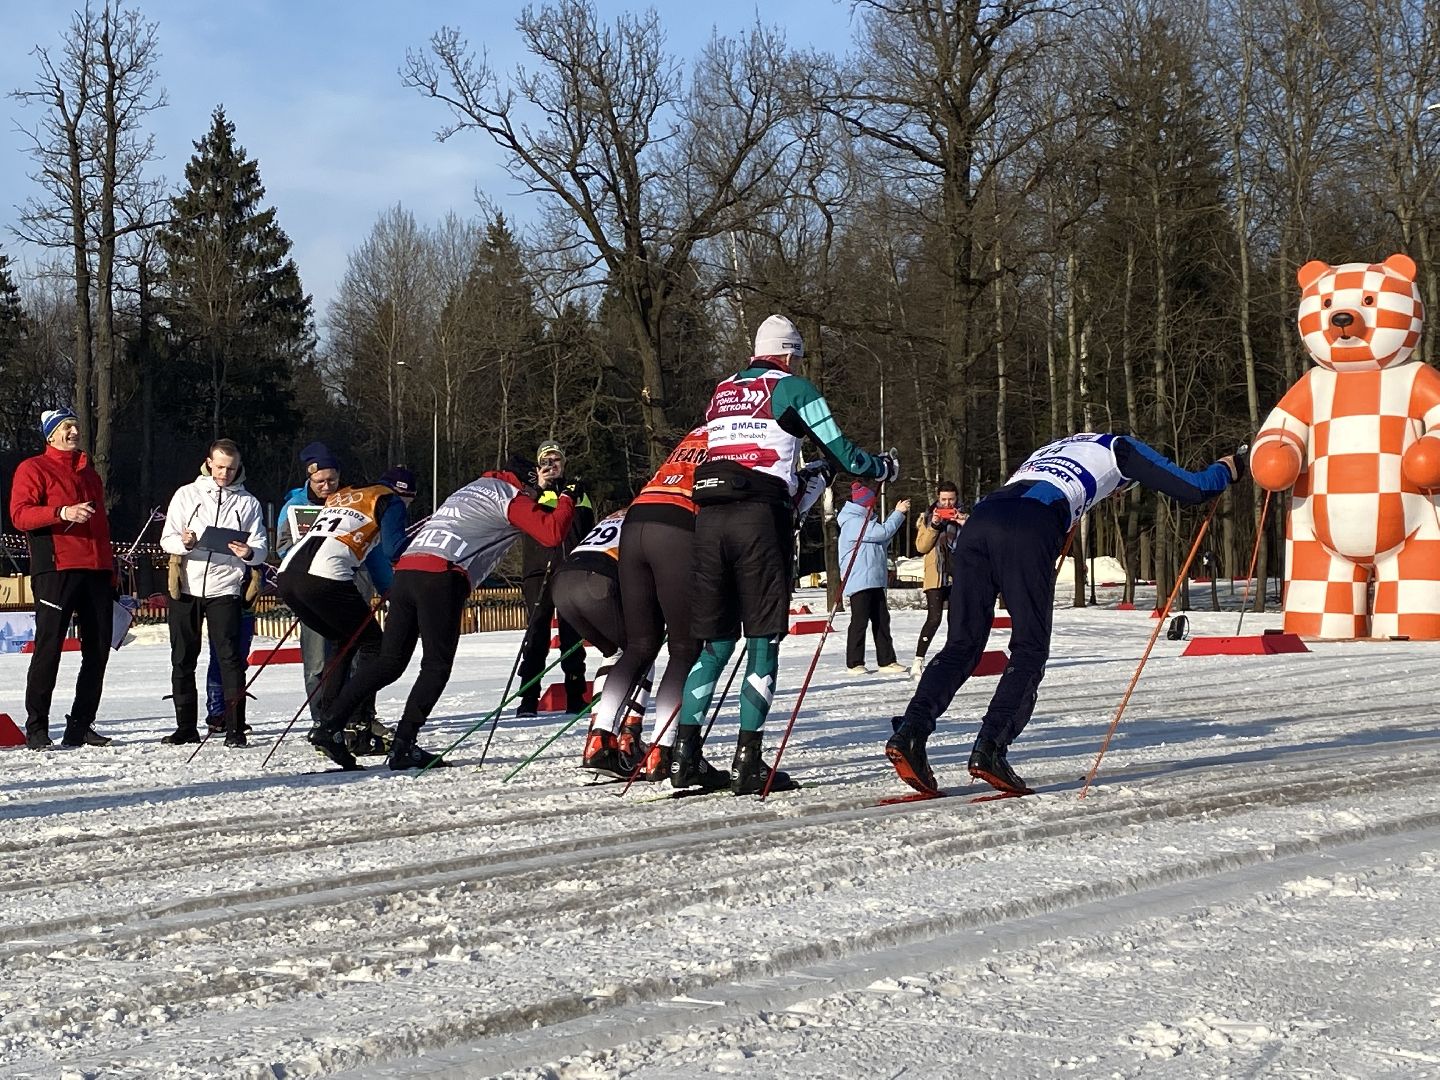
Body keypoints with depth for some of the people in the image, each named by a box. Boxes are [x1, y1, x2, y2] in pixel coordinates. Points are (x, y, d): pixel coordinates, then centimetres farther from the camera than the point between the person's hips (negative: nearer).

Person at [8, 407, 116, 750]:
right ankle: (36, 728, -3)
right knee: (49, 646, -8)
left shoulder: (90, 475, 26)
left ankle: (80, 726, 11)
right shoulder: (33, 469, 5)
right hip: (56, 570, -6)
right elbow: (19, 514, -9)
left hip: (96, 571, 6)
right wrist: (62, 512, -23)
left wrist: (110, 570, 19)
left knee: (98, 649, 4)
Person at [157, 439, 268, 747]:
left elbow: (261, 549, 3)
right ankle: (186, 727, 15)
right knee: (182, 660, 6)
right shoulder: (186, 495, 10)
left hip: (225, 587, -2)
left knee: (230, 657, -10)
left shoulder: (248, 502, 9)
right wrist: (184, 543, -18)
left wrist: (249, 553, -21)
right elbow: (167, 540, 5)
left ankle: (235, 728, -10)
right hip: (186, 587, 2)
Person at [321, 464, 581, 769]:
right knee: (437, 666, -2)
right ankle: (403, 745, -10)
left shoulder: (472, 489, 32)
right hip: (440, 578, -8)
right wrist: (567, 499, 15)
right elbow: (552, 533, -3)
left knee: (390, 661, 11)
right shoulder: (511, 497, 8)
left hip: (405, 570, 8)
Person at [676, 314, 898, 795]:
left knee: (716, 639, 10)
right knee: (763, 637, -1)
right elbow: (840, 453, 4)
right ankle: (747, 760, -7)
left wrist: (796, 473, 42)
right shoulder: (791, 386, 6)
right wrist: (884, 466, 23)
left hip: (709, 514, 5)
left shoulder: (721, 391, 23)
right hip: (759, 515, -5)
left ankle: (685, 755, 4)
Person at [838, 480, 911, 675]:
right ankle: (854, 663, 0)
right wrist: (899, 513, -7)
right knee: (859, 622, -6)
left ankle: (886, 661, 11)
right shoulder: (853, 522, -13)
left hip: (875, 581, 10)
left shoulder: (865, 520, 19)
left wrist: (898, 513, 15)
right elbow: (882, 532, -19)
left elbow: (882, 540, 24)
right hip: (859, 582, -10)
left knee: (882, 621, 9)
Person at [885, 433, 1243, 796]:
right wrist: (1227, 469, 45)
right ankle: (989, 749, -12)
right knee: (1030, 650, 3)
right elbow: (1192, 489, 24)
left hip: (977, 522, 6)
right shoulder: (1119, 448, 26)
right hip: (1028, 534, -6)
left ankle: (911, 731, -14)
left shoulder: (1051, 448, 42)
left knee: (962, 644, 5)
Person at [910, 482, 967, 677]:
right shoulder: (927, 517, 7)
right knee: (934, 619, -13)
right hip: (935, 577, -3)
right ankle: (918, 661, -12)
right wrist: (933, 526, -13)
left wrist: (965, 525, -15)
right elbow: (921, 546, -2)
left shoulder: (964, 516, 10)